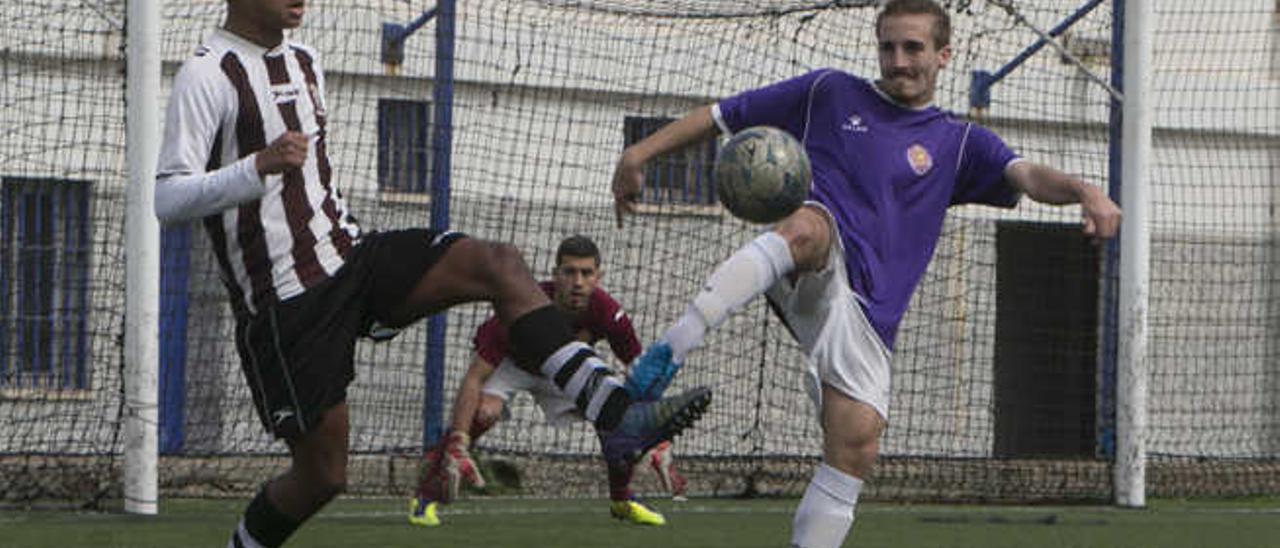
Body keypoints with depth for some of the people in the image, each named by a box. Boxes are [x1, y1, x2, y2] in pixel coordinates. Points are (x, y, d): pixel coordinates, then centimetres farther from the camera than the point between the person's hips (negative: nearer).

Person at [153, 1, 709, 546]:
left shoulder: (304, 63, 16)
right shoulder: (207, 75, -11)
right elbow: (166, 199, -20)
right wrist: (258, 167, -33)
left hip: (350, 252, 7)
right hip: (283, 302, -7)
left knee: (499, 264, -15)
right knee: (321, 474, -5)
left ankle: (615, 412, -25)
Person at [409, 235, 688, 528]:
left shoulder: (608, 313, -31)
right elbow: (474, 378, -38)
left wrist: (658, 442, -27)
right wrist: (457, 446, -47)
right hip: (510, 361, -3)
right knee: (485, 410, -33)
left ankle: (621, 500, 14)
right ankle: (425, 497, -19)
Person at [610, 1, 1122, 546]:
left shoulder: (959, 143, 19)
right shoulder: (828, 92, 18)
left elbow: (1026, 176, 0)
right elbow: (721, 114, 20)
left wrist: (1084, 191, -22)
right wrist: (641, 152, 8)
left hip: (865, 310, 3)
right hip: (810, 276, -3)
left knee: (857, 445, -11)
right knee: (809, 227, -38)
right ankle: (674, 346, -54)